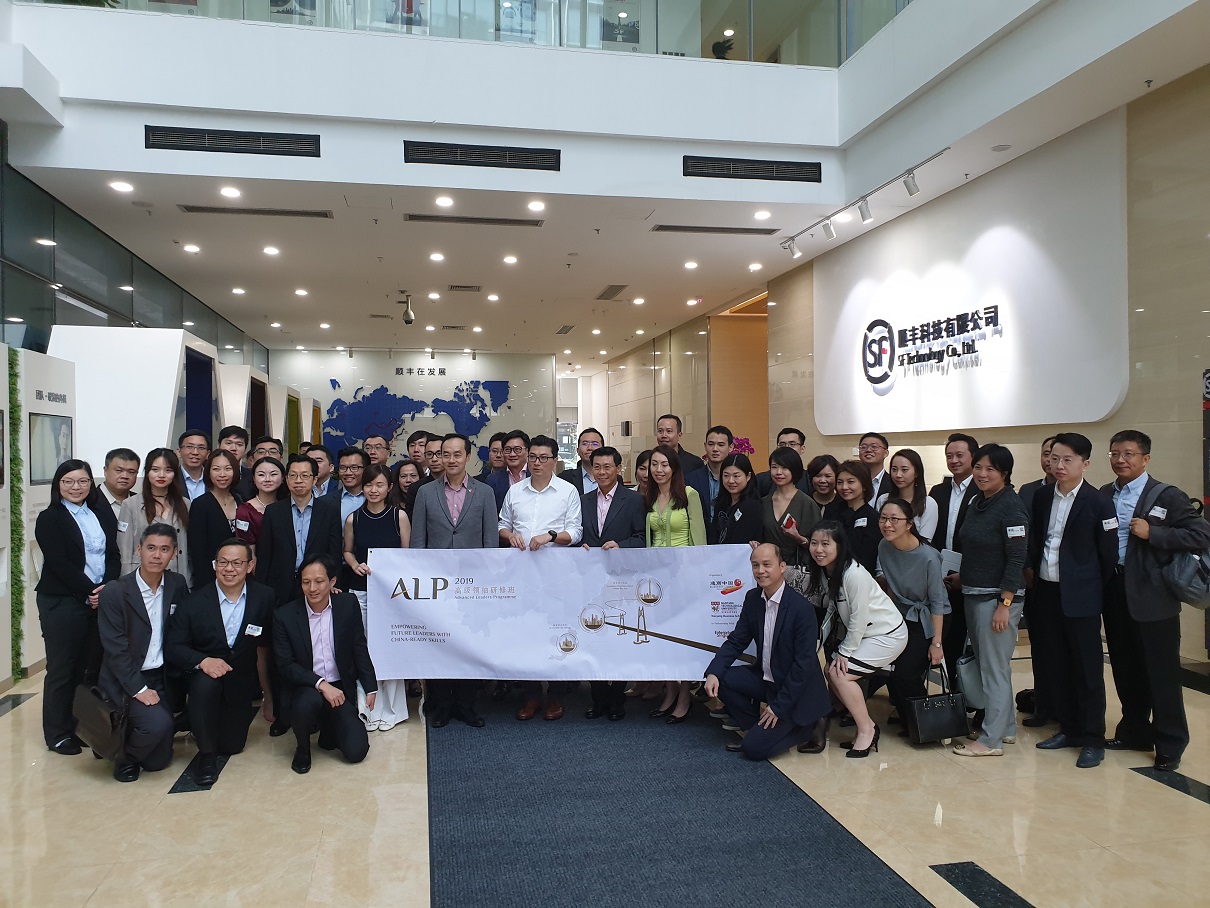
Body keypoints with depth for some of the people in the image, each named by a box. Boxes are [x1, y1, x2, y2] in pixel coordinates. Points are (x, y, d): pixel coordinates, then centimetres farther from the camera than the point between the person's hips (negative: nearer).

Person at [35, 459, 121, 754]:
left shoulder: (102, 513, 12)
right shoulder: (49, 519, -1)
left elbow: (113, 554, 7)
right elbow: (59, 563, -10)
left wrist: (108, 586, -9)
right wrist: (89, 591, -14)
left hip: (102, 599, 4)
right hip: (62, 604, -4)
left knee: (92, 665, 4)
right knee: (62, 668, 3)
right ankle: (58, 733, 15)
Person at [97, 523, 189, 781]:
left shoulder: (177, 585, 1)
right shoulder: (114, 592, -13)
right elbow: (115, 649, -15)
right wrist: (139, 689, -19)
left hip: (160, 679, 5)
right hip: (125, 681, -4)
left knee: (158, 761, 6)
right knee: (158, 722, -30)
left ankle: (127, 733, 35)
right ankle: (124, 755, 2)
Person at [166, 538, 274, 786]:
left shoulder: (264, 598, -10)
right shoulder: (195, 601, -13)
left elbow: (266, 646, -2)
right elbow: (173, 646, -11)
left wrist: (269, 697, -2)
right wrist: (202, 661, -31)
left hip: (241, 681, 2)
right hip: (204, 672, -1)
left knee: (232, 745, 4)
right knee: (205, 682, -36)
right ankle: (206, 754, -16)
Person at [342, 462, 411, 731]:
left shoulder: (399, 516, -1)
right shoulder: (353, 519, 4)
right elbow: (347, 551, 15)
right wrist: (356, 565, -5)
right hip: (360, 590, 2)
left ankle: (390, 709, 16)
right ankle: (367, 708, 14)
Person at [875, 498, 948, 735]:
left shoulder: (928, 557, -27)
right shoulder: (884, 547, -11)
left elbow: (937, 602, -19)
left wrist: (936, 643, -17)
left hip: (926, 621, -5)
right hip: (901, 616, 6)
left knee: (905, 675, -13)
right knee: (889, 671, -3)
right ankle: (907, 719, 21)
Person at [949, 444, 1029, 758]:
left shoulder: (1011, 507, -14)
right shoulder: (977, 504, 11)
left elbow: (1017, 560, -17)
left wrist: (1004, 605, -20)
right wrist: (962, 577, 9)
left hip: (998, 598, -9)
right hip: (973, 595, 9)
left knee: (995, 668, -1)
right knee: (985, 665, 16)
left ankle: (991, 739, 8)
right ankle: (1006, 727, 29)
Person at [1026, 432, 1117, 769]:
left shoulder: (1098, 503, -8)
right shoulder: (1041, 499, 8)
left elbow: (1109, 555, -4)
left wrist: (1092, 589, 0)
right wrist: (1033, 570, 5)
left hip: (1080, 598, -5)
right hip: (1046, 593, 6)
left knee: (1087, 669, 2)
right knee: (1055, 666, 12)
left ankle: (1092, 740, 13)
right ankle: (1069, 729, 26)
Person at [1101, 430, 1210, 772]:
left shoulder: (1167, 496, -6)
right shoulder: (1104, 496, 9)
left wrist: (1152, 533, -19)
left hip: (1152, 596, -5)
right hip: (1114, 592, 5)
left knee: (1162, 673, 3)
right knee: (1125, 669, 14)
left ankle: (1170, 745, 15)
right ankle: (1134, 731, 29)